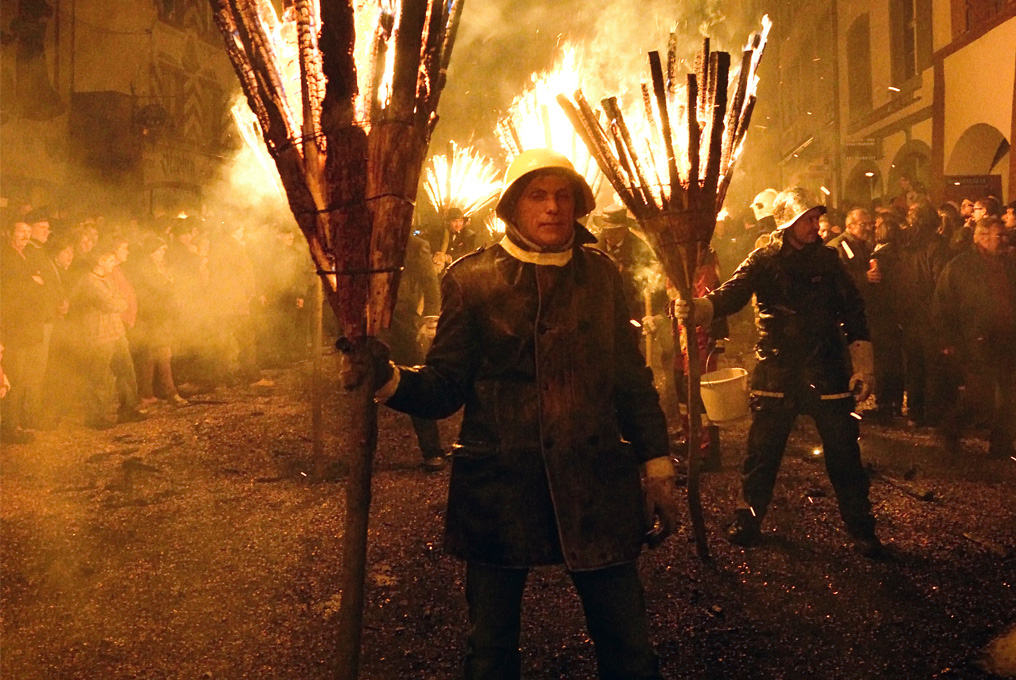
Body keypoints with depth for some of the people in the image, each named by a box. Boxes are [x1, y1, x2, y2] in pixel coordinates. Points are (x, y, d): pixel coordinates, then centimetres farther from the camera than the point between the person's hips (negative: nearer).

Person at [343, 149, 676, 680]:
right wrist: (387, 377, -20)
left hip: (595, 484, 2)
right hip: (498, 485, -1)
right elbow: (446, 385, -2)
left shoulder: (601, 274, 7)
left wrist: (657, 466, 8)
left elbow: (632, 378, 11)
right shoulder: (471, 278, 1)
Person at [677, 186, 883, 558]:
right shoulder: (763, 260, 0)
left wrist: (863, 367, 2)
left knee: (843, 453, 4)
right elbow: (730, 295, -13)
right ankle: (747, 520, 22)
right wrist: (696, 308, -34)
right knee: (762, 450, 4)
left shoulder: (828, 260, 6)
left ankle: (861, 528, 19)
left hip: (826, 371, 1)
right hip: (776, 370, -1)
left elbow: (853, 312, 7)